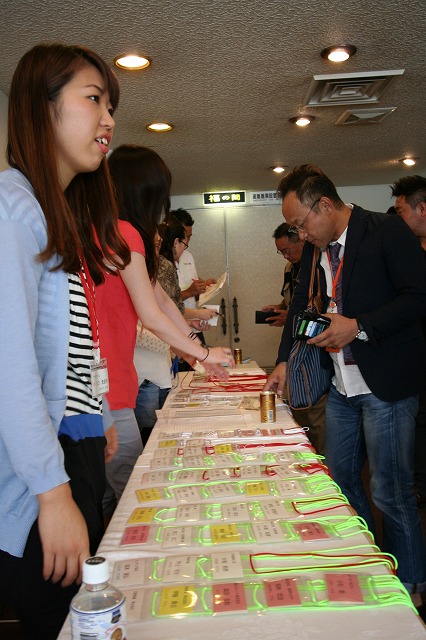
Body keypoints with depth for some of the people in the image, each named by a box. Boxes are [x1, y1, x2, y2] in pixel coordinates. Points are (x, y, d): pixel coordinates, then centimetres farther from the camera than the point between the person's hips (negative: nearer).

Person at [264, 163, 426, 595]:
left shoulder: (387, 231, -11)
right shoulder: (314, 248, 11)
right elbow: (302, 304, 20)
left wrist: (358, 327, -21)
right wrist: (284, 361, 13)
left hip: (386, 383, -7)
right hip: (340, 385, 8)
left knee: (390, 491, 0)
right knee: (340, 480, 15)